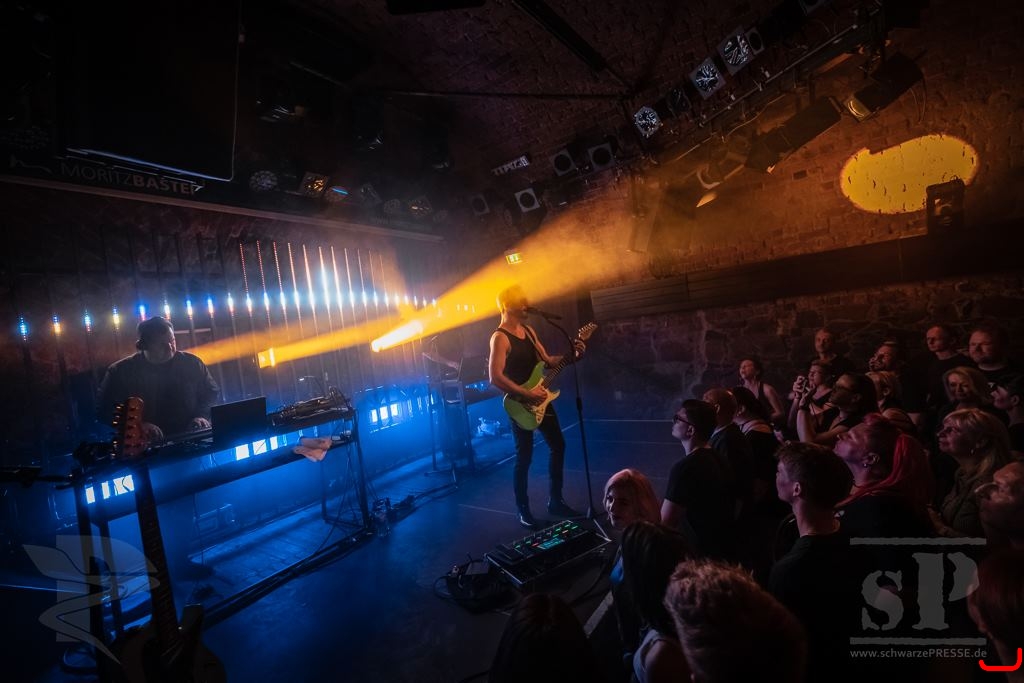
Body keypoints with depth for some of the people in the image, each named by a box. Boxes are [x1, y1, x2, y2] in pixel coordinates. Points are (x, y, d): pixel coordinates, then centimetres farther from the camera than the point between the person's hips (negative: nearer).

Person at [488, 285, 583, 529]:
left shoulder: (528, 330, 10)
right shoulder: (500, 337, -16)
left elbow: (547, 360, 15)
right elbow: (496, 377, -25)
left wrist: (572, 354, 1)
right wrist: (527, 394, -23)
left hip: (539, 400, 9)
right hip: (521, 405, -8)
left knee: (558, 446, 13)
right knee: (524, 457, 0)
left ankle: (555, 501, 27)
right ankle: (523, 510, 18)